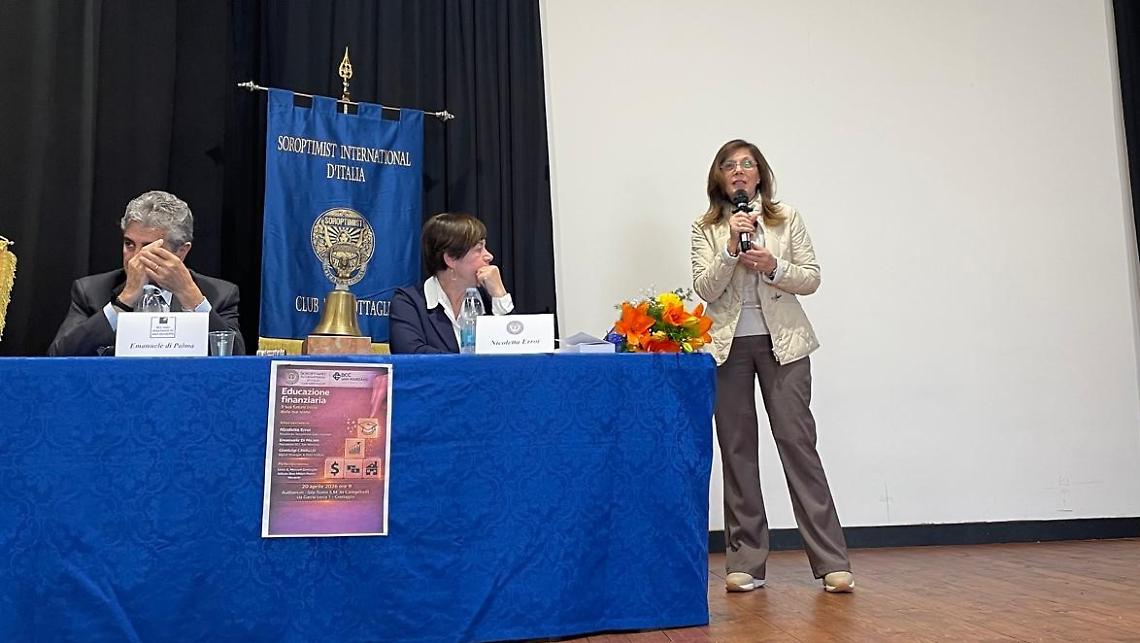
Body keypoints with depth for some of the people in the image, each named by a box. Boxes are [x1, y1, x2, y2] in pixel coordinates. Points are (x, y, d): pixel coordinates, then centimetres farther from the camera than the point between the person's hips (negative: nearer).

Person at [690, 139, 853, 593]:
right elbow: (705, 288, -4)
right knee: (737, 450, 4)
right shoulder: (706, 229, 6)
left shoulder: (787, 219, 7)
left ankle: (832, 561, 2)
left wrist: (774, 267, -13)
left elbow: (811, 279, 4)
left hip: (782, 341, -1)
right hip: (728, 346, 1)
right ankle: (745, 562, 12)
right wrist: (732, 247, -16)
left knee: (798, 441, -4)